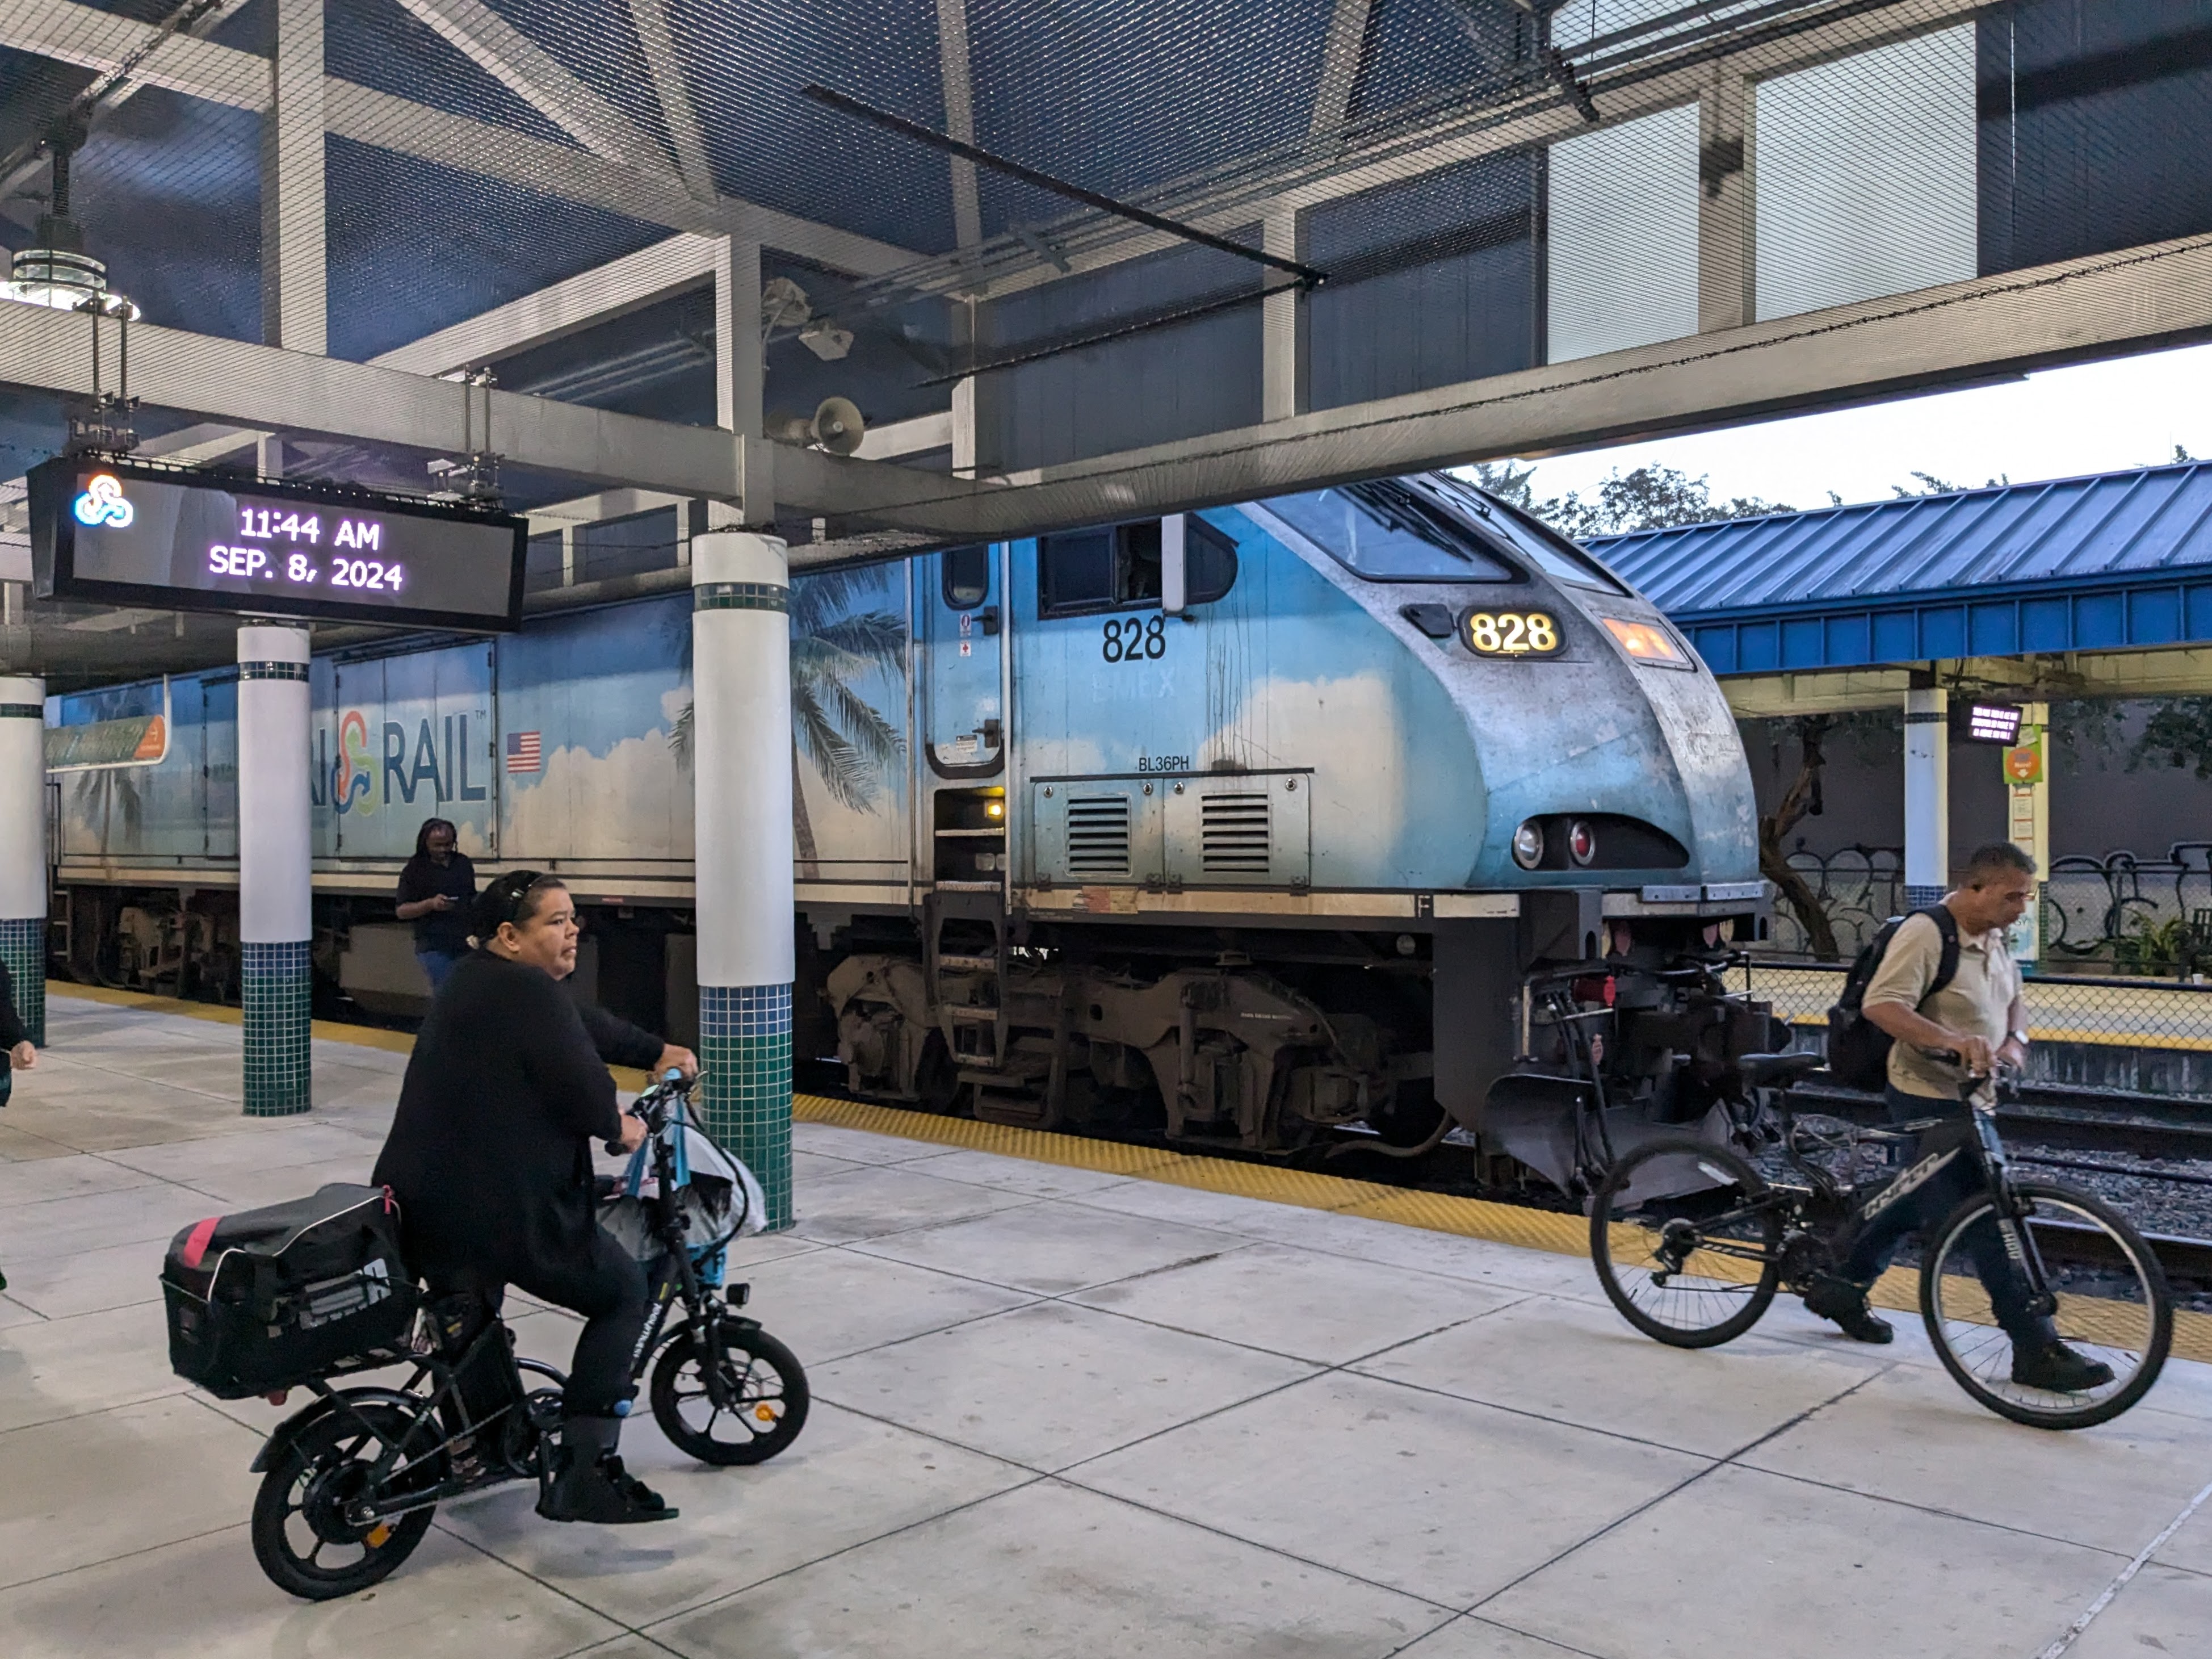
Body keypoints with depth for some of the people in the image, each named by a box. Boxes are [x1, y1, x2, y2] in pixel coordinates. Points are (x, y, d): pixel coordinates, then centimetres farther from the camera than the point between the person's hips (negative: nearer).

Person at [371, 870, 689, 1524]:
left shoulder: (473, 980, 15)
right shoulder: (528, 992, -16)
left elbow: (583, 1025, 26)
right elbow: (582, 1088, -21)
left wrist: (661, 1050, 36)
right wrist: (619, 1127, 1)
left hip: (423, 1207, 10)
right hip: (504, 1213, -9)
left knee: (469, 1318, 34)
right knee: (623, 1293, 7)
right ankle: (582, 1475, 1)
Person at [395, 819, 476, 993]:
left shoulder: (463, 863, 13)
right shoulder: (414, 869, 0)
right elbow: (402, 911, -3)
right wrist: (431, 904, -19)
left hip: (465, 945, 4)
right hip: (434, 948, -4)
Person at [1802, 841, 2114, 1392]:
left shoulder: (1993, 940, 10)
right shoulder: (1926, 934, -19)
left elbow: (2014, 1001, 20)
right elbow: (1881, 1004, -28)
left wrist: (2013, 1041, -2)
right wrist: (1953, 1040, -40)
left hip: (1970, 1098, 10)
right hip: (1929, 1103, -9)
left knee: (1916, 1201, 18)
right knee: (1988, 1223, -7)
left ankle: (1840, 1287, 34)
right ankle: (2036, 1349, -1)